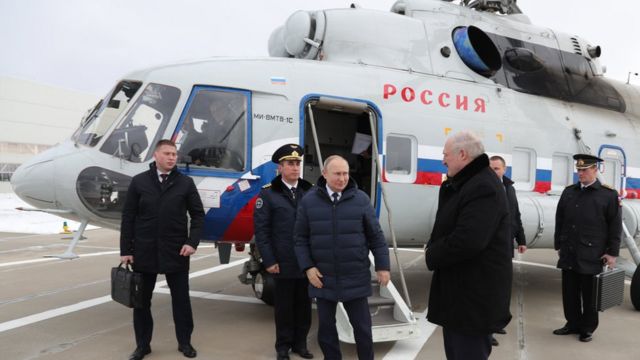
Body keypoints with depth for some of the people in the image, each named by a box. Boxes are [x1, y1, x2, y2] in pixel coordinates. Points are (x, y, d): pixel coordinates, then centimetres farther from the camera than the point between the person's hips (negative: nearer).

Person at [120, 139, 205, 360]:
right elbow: (128, 218, 1)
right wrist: (125, 250, -2)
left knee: (181, 298, 9)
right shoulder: (139, 182, 1)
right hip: (144, 251, 1)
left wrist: (192, 242, -9)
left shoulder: (185, 183, 1)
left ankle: (184, 342, 24)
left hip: (176, 252, 0)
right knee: (141, 299, 10)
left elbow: (198, 215, 3)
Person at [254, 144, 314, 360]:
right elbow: (261, 230, -6)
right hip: (283, 264, -3)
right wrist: (269, 261, -10)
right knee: (284, 307, 9)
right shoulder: (268, 194, -3)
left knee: (304, 305, 12)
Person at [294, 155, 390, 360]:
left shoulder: (360, 200, -4)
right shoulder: (309, 201, -3)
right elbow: (301, 238, 3)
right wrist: (307, 267, -6)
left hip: (355, 278, -1)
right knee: (326, 327, 13)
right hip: (323, 278, 1)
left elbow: (376, 236, 1)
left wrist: (382, 266, -1)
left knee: (362, 326, 8)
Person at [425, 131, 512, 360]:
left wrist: (432, 255, -15)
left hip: (474, 295, -10)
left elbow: (468, 241, -31)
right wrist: (433, 248, -3)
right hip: (459, 291, 11)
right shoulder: (463, 184, 13)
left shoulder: (483, 187, -21)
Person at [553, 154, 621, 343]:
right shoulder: (568, 192, 10)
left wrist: (612, 253, -5)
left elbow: (615, 226, -2)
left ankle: (588, 328, 19)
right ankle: (573, 323, 23)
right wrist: (558, 245, 11)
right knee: (570, 292, 9)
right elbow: (560, 220, 13)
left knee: (589, 294, 5)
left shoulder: (609, 194, -1)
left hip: (592, 255, -4)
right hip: (569, 254, 4)